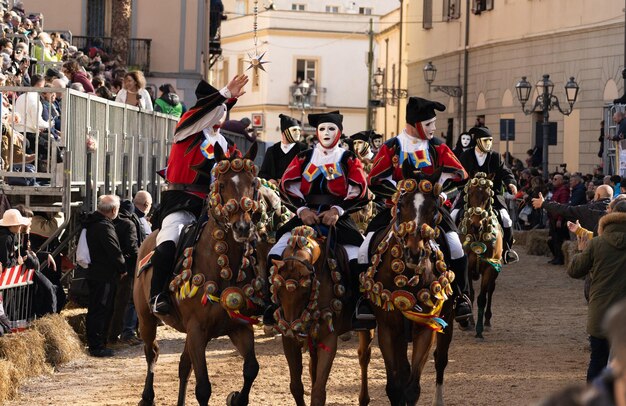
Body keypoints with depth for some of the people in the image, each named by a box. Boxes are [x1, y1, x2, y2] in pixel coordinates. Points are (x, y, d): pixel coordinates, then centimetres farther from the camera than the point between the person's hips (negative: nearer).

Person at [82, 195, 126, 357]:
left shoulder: (92, 223, 12)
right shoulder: (105, 227, -20)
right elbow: (115, 251, -19)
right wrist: (123, 269, -4)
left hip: (94, 273, 10)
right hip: (105, 276, -10)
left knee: (95, 310, 15)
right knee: (101, 311, -5)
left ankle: (94, 344, 22)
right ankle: (97, 347, -2)